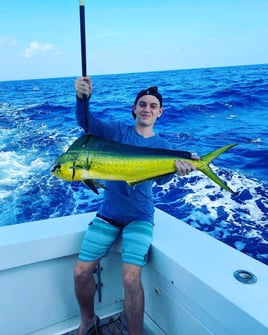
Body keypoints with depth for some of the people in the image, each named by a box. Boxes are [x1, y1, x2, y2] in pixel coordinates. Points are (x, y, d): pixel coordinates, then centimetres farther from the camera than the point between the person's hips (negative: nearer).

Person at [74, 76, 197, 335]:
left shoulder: (162, 146, -1)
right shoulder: (118, 130, 0)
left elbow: (161, 178, -18)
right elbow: (85, 122, -16)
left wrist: (176, 167, -41)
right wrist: (82, 98, -37)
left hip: (139, 216, -2)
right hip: (108, 212, 2)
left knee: (131, 278, -19)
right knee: (81, 272, -2)